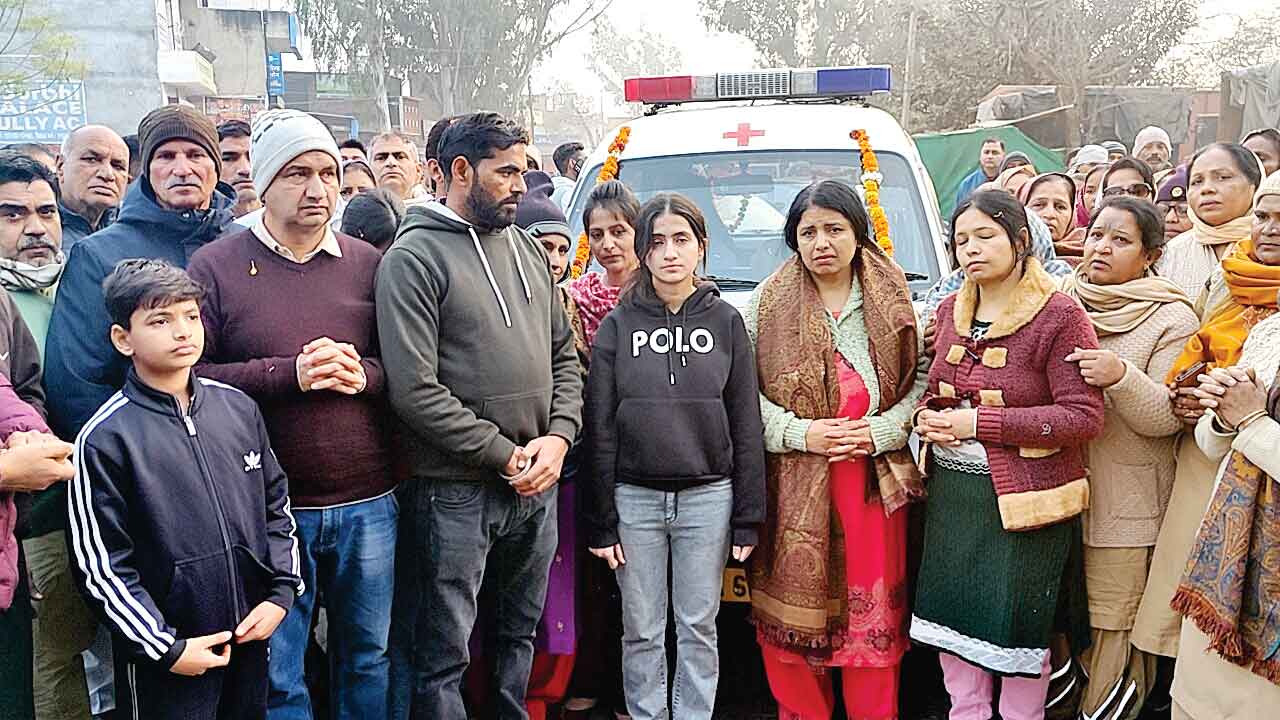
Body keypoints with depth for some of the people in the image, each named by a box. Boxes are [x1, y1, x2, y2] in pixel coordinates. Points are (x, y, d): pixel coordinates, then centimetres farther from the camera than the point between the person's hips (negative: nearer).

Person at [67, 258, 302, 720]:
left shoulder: (239, 408, 2)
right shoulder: (105, 439, -12)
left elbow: (277, 505, 10)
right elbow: (99, 567, -11)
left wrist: (281, 592, 1)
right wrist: (167, 648, -12)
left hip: (252, 637, 5)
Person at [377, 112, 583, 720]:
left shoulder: (528, 250, 11)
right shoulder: (414, 257, -10)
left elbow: (563, 356, 14)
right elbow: (414, 390, -18)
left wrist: (557, 438, -3)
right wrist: (505, 455, -15)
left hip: (536, 484, 6)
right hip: (455, 491, -6)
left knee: (519, 634, 21)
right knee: (443, 656, 4)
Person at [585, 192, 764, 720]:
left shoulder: (725, 321, 3)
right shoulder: (618, 325, 2)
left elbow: (746, 426, 3)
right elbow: (599, 429, 1)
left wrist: (747, 517, -1)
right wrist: (601, 520, -3)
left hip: (707, 497, 0)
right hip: (634, 498, 0)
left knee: (698, 626, 9)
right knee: (641, 630, 9)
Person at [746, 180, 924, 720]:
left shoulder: (893, 299, 5)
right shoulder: (769, 302, 2)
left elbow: (922, 379, 5)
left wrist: (880, 431, -9)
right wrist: (800, 433, -12)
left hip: (874, 479, 1)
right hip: (795, 483, 0)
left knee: (874, 612, 4)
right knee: (794, 609, 4)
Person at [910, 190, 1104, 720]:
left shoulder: (1060, 316, -12)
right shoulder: (951, 311, 8)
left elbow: (1083, 417, -16)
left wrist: (979, 423, -20)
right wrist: (927, 417, -5)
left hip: (1024, 498, -5)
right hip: (951, 493, 6)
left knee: (1016, 629, 5)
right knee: (953, 616, 12)